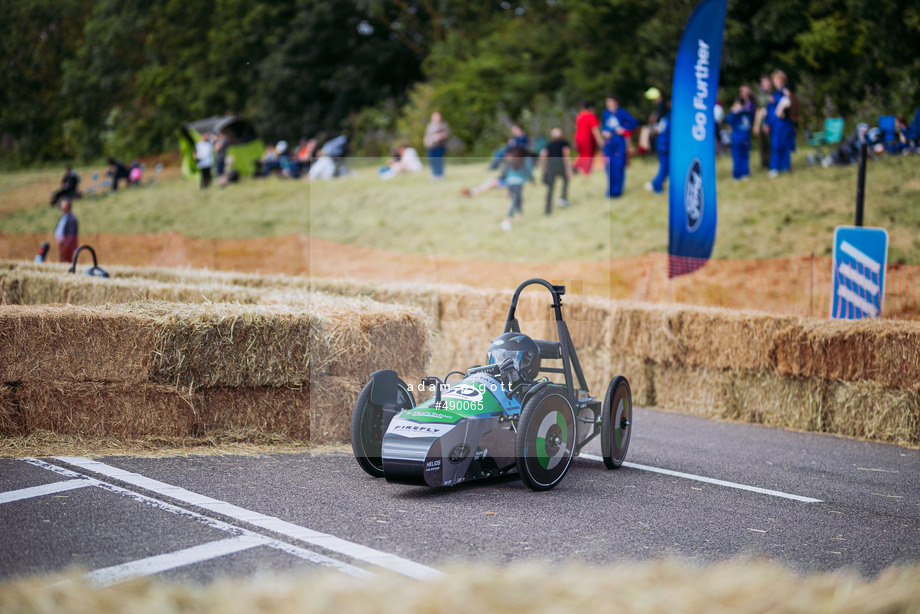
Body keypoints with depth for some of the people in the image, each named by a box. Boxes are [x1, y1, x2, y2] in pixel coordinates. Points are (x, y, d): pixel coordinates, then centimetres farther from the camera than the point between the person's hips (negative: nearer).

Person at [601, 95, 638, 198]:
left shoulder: (622, 112, -4)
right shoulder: (605, 113, 6)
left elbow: (634, 123, -1)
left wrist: (624, 128, -12)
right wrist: (604, 131, 0)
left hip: (619, 142, -3)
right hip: (608, 142, 3)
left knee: (619, 166, -5)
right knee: (610, 166, 3)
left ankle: (617, 190, 0)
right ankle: (611, 189, 14)